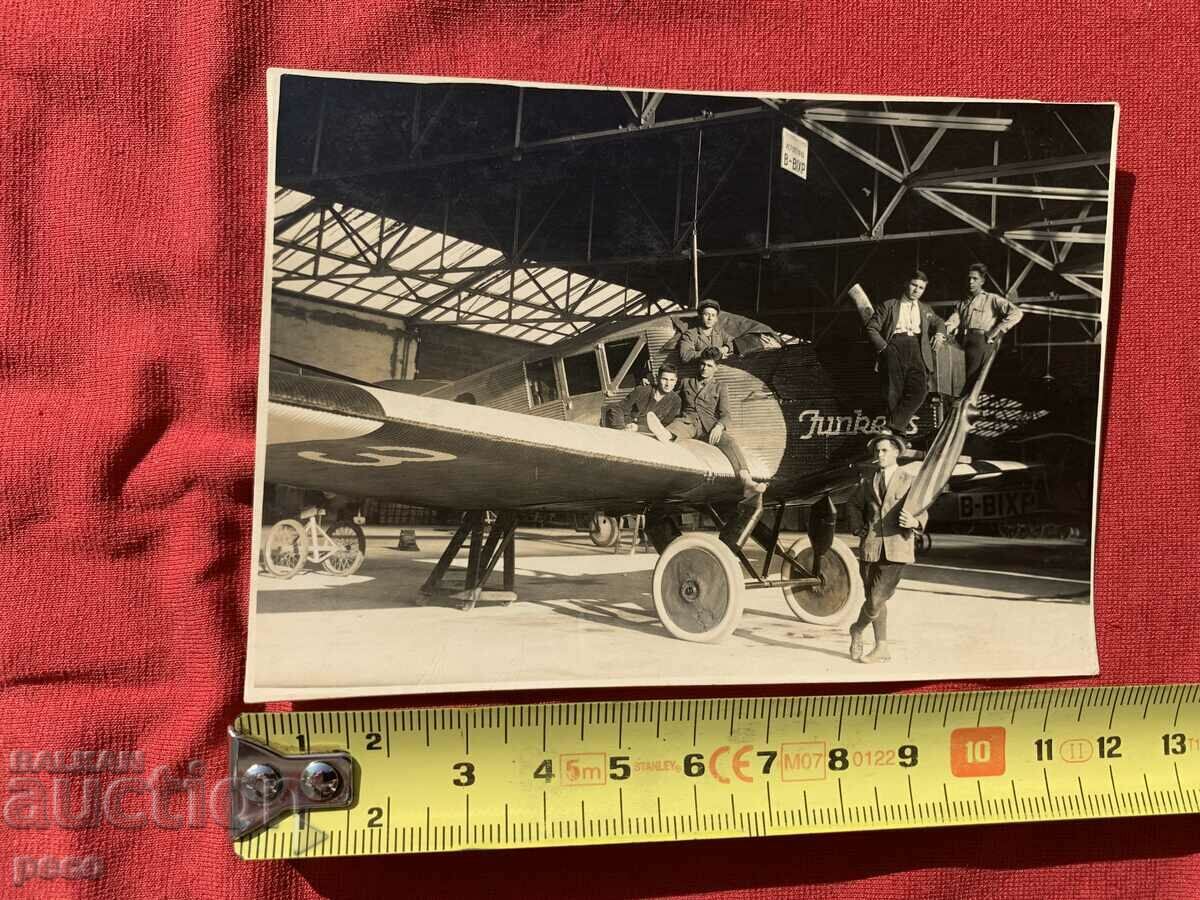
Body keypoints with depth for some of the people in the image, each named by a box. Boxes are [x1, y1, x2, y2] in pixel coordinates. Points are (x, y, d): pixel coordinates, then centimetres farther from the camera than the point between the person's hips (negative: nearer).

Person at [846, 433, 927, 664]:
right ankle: (881, 649, 18)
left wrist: (914, 522, -23)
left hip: (896, 547, -3)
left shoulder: (909, 481, 5)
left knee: (877, 599, -11)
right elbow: (854, 505, 28)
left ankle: (858, 630, 16)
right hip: (870, 547, 3)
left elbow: (922, 513, -1)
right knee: (874, 600, 5)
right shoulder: (867, 481, 14)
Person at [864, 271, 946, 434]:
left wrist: (939, 334, 17)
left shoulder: (925, 310, 30)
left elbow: (939, 322, 42)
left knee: (919, 389, -22)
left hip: (917, 348, 2)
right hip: (895, 346, -2)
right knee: (895, 391, -14)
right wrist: (883, 347, -3)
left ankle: (895, 425, -24)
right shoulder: (890, 306, 18)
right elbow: (871, 328, 11)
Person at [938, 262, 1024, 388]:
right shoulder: (962, 302, 25)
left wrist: (995, 332, -6)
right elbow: (953, 320, 8)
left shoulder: (992, 299, 9)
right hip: (962, 342, 4)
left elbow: (1016, 313, -1)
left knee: (971, 380, -14)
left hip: (980, 341, -4)